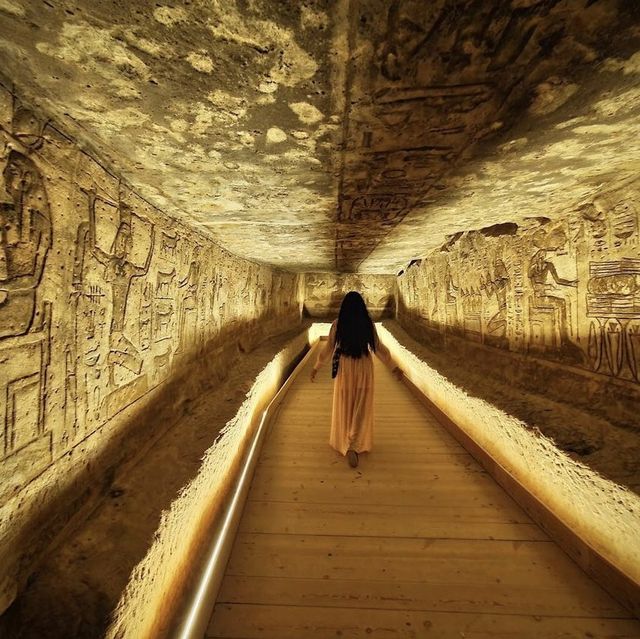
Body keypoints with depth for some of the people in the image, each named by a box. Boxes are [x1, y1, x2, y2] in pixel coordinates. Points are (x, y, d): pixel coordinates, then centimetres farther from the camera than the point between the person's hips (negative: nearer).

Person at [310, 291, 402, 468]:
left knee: (344, 406, 16)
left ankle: (345, 442, 27)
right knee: (361, 408, 8)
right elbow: (378, 347, -1)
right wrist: (394, 366, 10)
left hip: (345, 368, 0)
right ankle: (354, 445, -4)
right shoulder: (368, 324, -5)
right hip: (364, 367, 0)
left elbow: (328, 348, -4)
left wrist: (316, 367, 9)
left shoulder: (337, 324, -7)